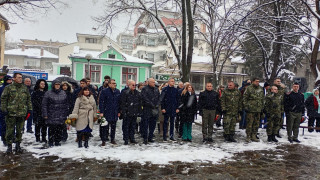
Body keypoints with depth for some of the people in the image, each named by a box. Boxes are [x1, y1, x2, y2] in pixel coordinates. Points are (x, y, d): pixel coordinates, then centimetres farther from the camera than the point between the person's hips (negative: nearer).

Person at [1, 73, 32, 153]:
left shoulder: (25, 88, 10)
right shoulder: (8, 88, 1)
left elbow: (29, 99, 13)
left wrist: (29, 110, 7)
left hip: (22, 113, 3)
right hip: (11, 113, -3)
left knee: (19, 131, 10)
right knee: (10, 130, 4)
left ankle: (18, 145, 21)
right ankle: (9, 146, 17)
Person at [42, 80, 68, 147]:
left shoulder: (63, 93, 11)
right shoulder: (48, 93, 0)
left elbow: (66, 104, 14)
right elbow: (44, 105, -3)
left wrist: (66, 113, 11)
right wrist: (45, 114, -8)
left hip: (61, 116, 3)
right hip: (51, 116, -3)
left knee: (59, 129, 6)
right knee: (51, 129, 1)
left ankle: (57, 141, 19)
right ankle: (51, 142, 15)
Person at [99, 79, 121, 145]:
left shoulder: (118, 92, 6)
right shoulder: (104, 91, -6)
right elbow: (101, 102, -8)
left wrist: (119, 111, 9)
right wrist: (101, 112, -13)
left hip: (115, 113, 4)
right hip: (106, 112, -4)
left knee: (113, 127, 12)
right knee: (105, 127, 2)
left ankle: (112, 139, 25)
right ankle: (103, 140, 13)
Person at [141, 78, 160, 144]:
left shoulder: (156, 89, 13)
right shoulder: (144, 89, -5)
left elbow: (159, 98, 14)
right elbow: (145, 99, -13)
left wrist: (157, 105, -2)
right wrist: (152, 105, -15)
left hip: (155, 110, 6)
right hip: (147, 110, -6)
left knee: (153, 125, 10)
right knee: (145, 125, -2)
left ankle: (150, 137, 21)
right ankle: (145, 138, 5)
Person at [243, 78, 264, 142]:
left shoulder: (261, 89, 14)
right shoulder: (249, 88, -4)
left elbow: (263, 99, 21)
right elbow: (245, 98, -5)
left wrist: (262, 107, 16)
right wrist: (245, 106, -9)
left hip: (258, 110, 6)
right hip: (250, 109, -6)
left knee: (256, 124, 10)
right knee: (249, 123, -3)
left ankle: (253, 136, 20)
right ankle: (248, 136, 6)